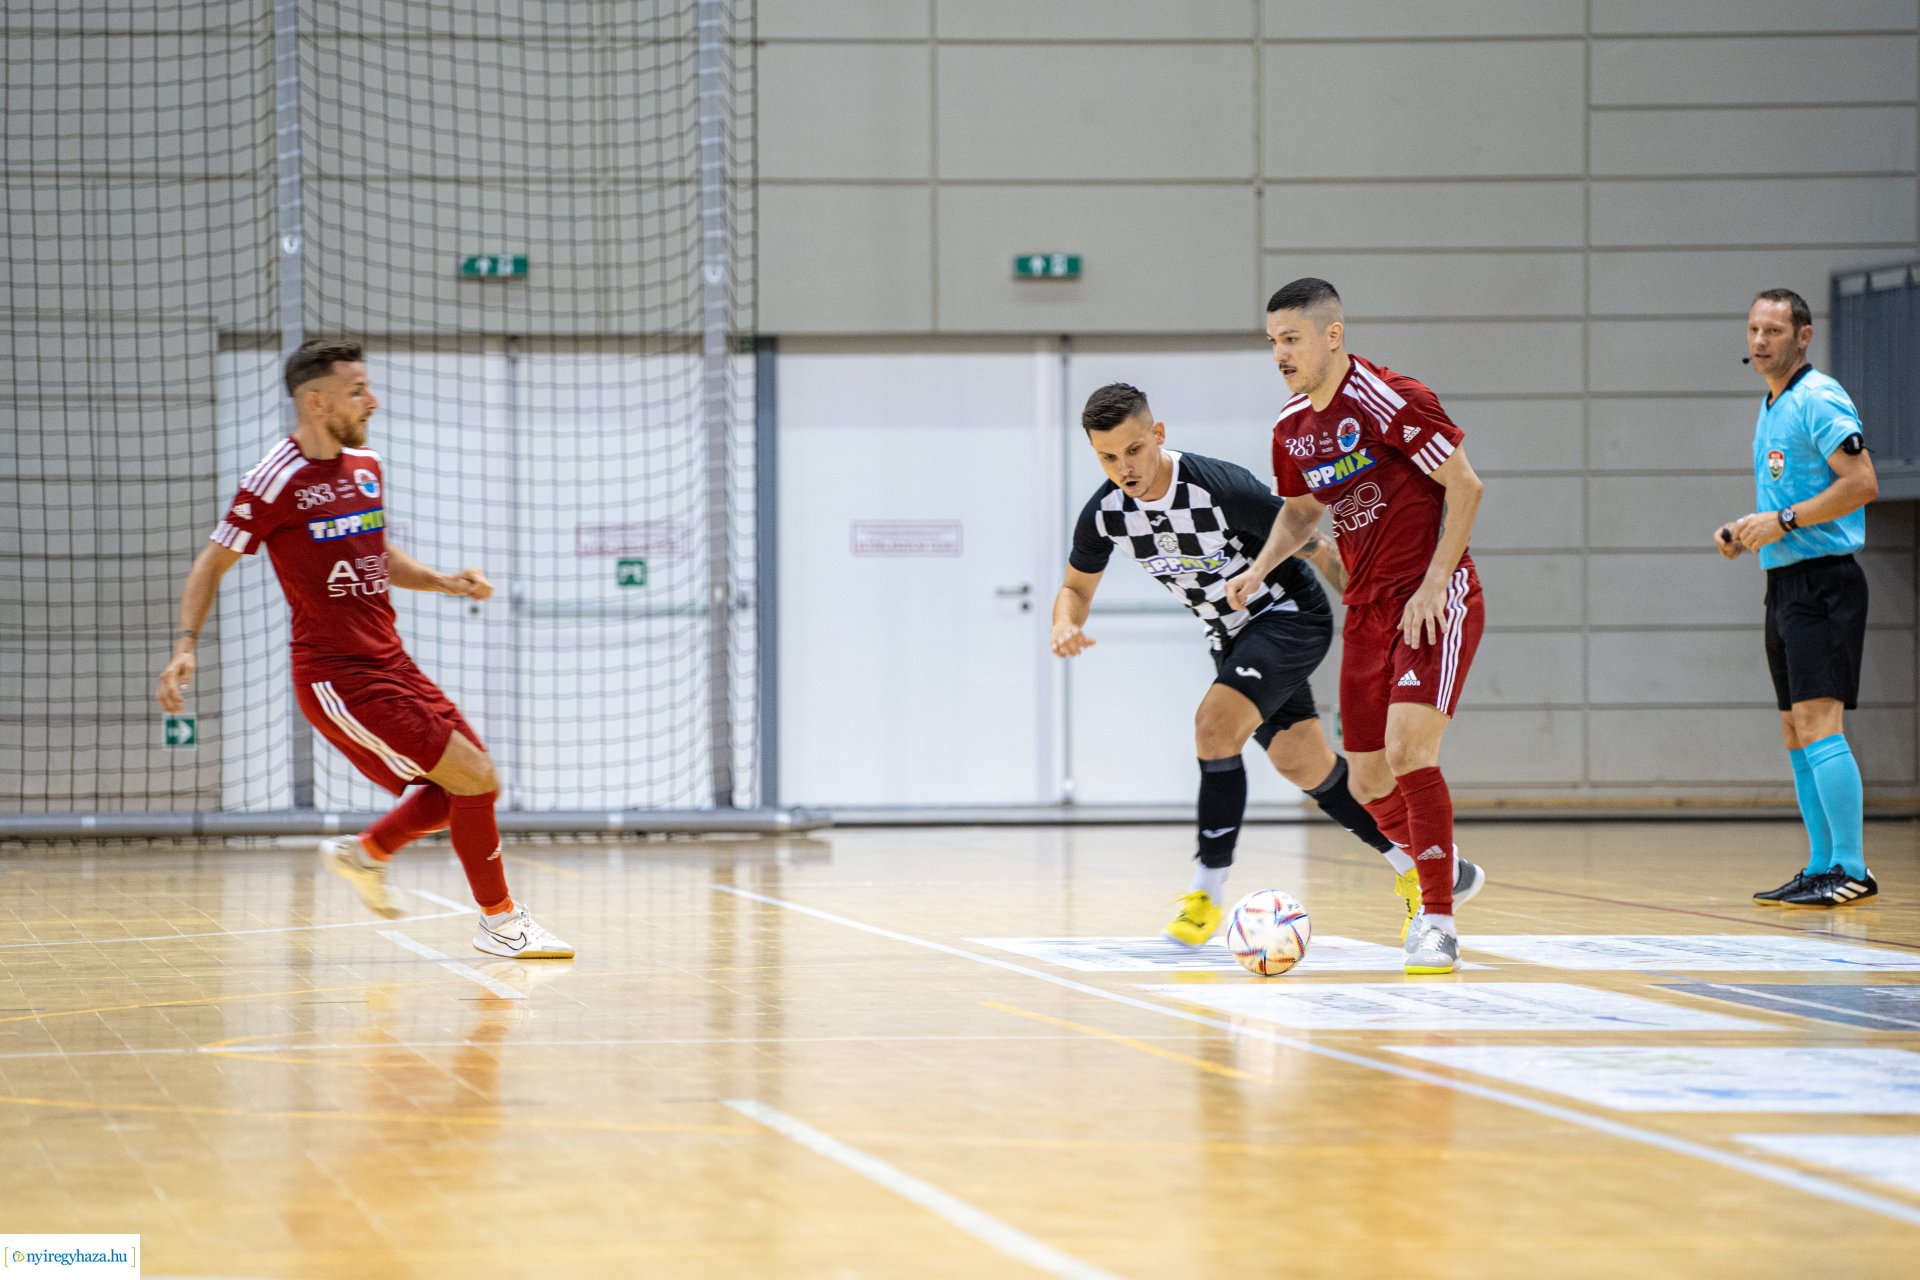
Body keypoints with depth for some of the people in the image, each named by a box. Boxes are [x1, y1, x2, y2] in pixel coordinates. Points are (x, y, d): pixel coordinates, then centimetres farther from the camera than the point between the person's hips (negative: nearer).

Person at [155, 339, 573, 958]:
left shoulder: (366, 467, 11)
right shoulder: (277, 481, -13)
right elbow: (212, 564, -7)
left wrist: (442, 581, 11)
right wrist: (185, 644, -18)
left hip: (389, 664, 8)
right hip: (337, 676, -8)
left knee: (471, 780, 7)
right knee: (475, 778, -10)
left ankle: (364, 852, 23)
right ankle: (500, 921, 5)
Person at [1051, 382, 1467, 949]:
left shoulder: (1222, 488, -30)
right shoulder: (1104, 514, -13)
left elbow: (1318, 551, -20)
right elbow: (1076, 587, 6)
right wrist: (1065, 626, -18)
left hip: (1290, 618, -7)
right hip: (1234, 638, 7)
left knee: (1215, 725, -25)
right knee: (1305, 767, 12)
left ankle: (1208, 890, -15)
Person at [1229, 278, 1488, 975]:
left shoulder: (1392, 401, -17)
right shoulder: (1291, 427, 6)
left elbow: (1465, 486, -14)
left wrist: (1434, 583, -17)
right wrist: (1260, 569, 5)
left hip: (1436, 601, -7)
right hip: (1367, 611, 7)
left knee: (1407, 750, -21)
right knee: (1369, 782, 8)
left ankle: (1436, 919, -11)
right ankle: (1446, 872, 35)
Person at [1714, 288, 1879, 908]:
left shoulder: (1818, 399, -11)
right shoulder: (1770, 409, 19)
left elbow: (1862, 484, -20)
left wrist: (1784, 521, -20)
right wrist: (1746, 530, 11)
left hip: (1822, 577, -10)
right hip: (1784, 579, 10)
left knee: (1817, 721, -15)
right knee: (1796, 730, 10)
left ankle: (1851, 870, -16)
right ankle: (1823, 867, 15)